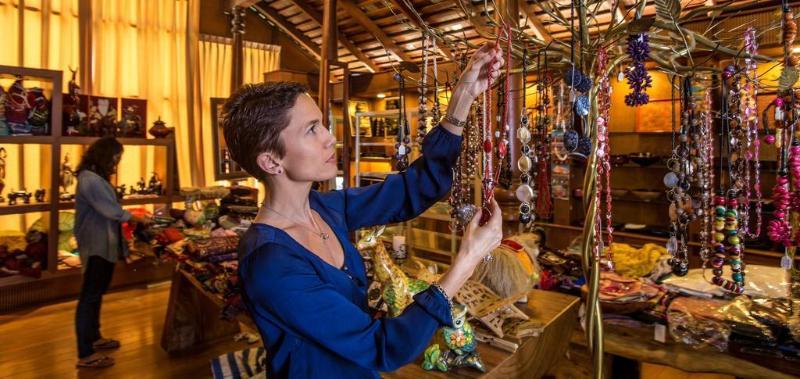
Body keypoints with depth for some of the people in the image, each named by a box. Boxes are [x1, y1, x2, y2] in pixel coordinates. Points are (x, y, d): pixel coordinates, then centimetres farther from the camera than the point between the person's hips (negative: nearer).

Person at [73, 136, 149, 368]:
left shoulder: (97, 178, 16)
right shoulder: (90, 179, -18)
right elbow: (111, 211, -20)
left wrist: (131, 215, 3)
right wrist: (137, 218, -8)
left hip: (103, 244, 11)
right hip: (96, 246, -11)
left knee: (96, 294, 19)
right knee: (90, 297, -5)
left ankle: (94, 338, 34)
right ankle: (85, 355, 3)